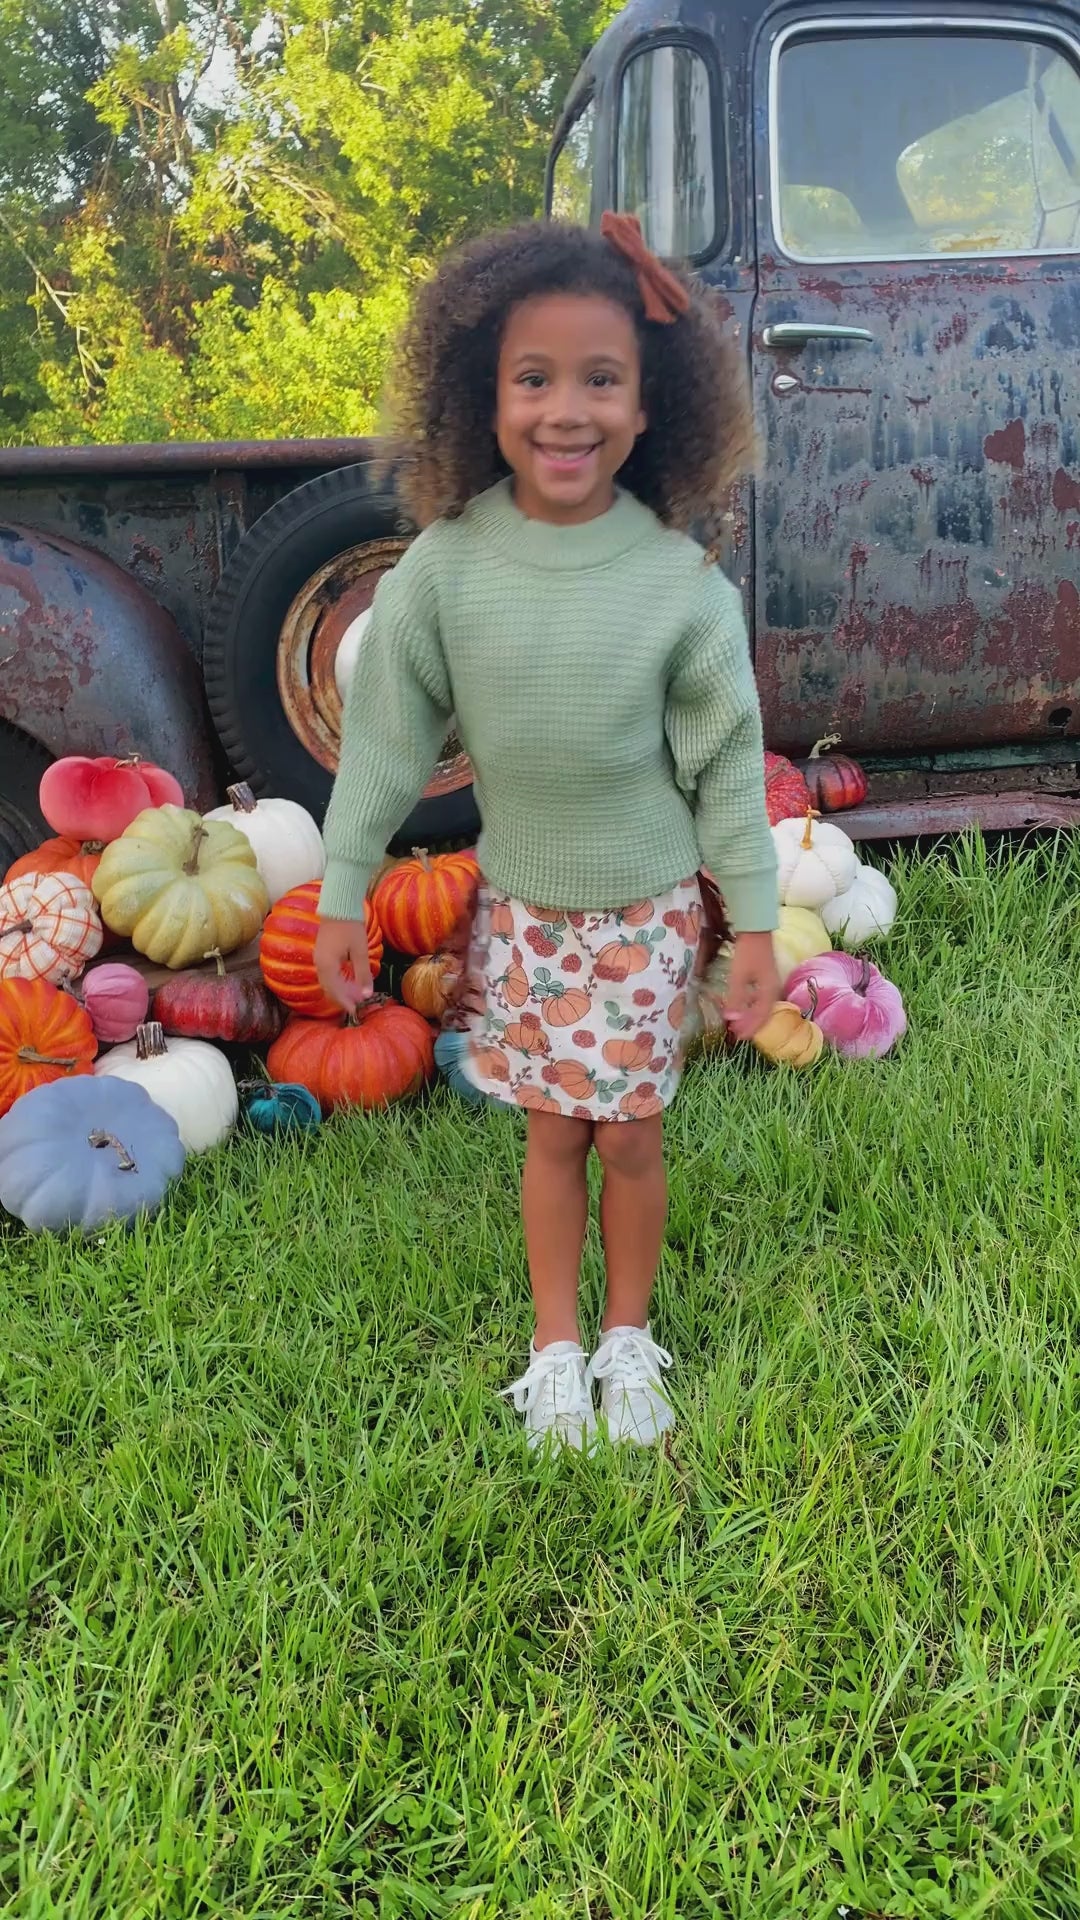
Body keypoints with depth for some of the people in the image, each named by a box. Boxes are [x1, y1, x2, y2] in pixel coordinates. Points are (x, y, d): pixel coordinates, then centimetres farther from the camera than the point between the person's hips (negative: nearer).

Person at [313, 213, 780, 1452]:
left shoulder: (680, 579, -15)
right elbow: (387, 733, -5)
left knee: (631, 1132, 9)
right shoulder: (445, 563, -13)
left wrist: (753, 918, -3)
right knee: (553, 1130, 11)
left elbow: (727, 758, -6)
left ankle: (629, 1336, 33)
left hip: (648, 906, 0)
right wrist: (343, 889, -1)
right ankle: (556, 1343, 31)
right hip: (518, 904, 1)